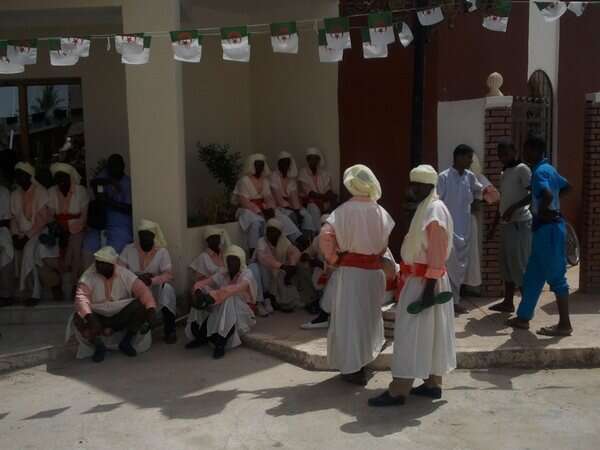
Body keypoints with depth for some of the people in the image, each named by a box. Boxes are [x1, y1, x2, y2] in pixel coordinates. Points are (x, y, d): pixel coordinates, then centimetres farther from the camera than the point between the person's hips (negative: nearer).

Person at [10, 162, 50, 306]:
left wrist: (27, 236, -17)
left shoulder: (41, 192, -9)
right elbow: (13, 217, 11)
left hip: (38, 232, -5)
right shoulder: (15, 194, 8)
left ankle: (33, 293, -15)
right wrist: (15, 236, -5)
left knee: (28, 251, -25)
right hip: (22, 234, 5)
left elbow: (43, 220, -13)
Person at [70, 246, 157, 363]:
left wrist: (151, 309, -33)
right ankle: (99, 346, -3)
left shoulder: (125, 274, -6)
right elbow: (81, 297, -27)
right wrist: (89, 317, -46)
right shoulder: (89, 276, -12)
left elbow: (143, 291, -14)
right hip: (98, 317, -1)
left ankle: (126, 342, -3)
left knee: (140, 306, -25)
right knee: (79, 318, -31)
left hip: (122, 317, 1)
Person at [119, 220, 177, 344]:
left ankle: (170, 330, -22)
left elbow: (169, 275, -17)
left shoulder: (162, 252, -7)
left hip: (154, 292, -2)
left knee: (167, 287, -34)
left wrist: (151, 281, -36)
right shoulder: (128, 249, 0)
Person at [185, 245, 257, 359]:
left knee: (229, 299, -35)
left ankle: (221, 344, -35)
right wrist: (199, 292, -30)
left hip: (241, 313, -5)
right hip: (223, 310, 5)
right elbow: (199, 283, -5)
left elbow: (236, 288, -34)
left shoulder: (247, 274, -11)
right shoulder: (222, 274, 5)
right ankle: (201, 337, -5)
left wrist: (214, 296, -47)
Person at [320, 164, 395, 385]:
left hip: (350, 270, -4)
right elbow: (384, 245, 7)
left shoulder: (344, 210, -12)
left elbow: (325, 235, -22)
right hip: (374, 270, 4)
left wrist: (332, 258, -8)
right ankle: (365, 357, 35)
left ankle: (353, 368, 7)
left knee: (350, 317, 5)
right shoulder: (380, 212, 0)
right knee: (369, 315, 21)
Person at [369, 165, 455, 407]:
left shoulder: (435, 211, -18)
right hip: (419, 278, 10)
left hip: (425, 281, -10)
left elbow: (437, 255, -22)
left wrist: (429, 289, -24)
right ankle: (433, 383, 23)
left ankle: (399, 390, -3)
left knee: (412, 333, -7)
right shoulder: (426, 208, 12)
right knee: (430, 332, 14)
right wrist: (407, 276, 17)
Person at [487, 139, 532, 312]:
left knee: (520, 265, -6)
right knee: (507, 264, 12)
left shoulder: (522, 169, -7)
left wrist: (514, 208, -25)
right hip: (506, 224, 9)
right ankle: (508, 302, 20)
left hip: (520, 223, -9)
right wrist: (493, 226, 21)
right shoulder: (503, 174, 18)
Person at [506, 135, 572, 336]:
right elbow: (566, 186, 29)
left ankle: (564, 325, 5)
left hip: (548, 228, -10)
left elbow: (548, 195, -34)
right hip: (545, 228, 10)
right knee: (532, 275, 14)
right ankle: (523, 318, 23)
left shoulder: (539, 172, -17)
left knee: (555, 276, -3)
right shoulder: (547, 169, 14)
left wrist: (542, 213, -16)